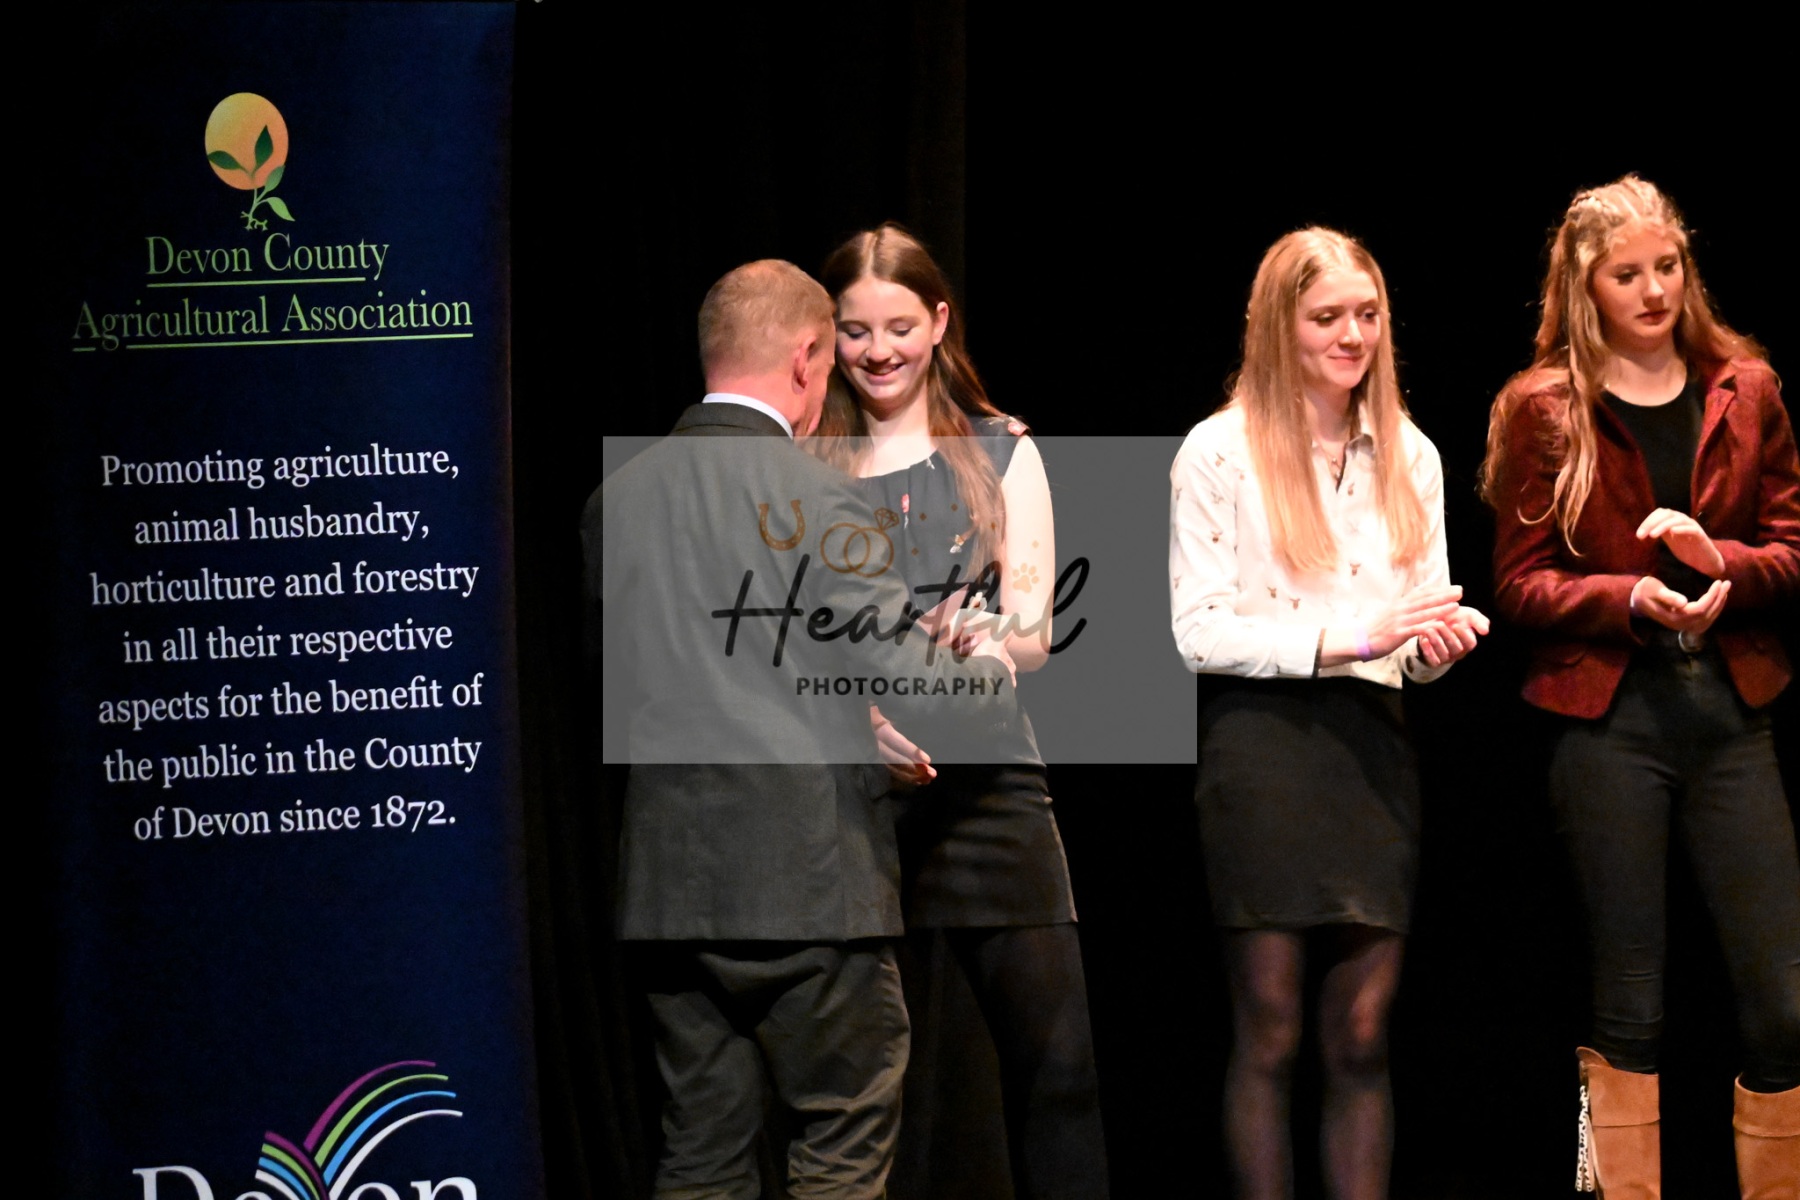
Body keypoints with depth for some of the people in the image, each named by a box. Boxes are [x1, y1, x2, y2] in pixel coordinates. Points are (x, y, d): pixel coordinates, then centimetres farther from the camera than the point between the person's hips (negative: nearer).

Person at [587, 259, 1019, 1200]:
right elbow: (911, 674, -13)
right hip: (804, 881, -6)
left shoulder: (617, 498, 6)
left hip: (667, 881, 6)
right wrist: (992, 667, 11)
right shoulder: (812, 497, -12)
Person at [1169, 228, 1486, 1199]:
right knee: (1269, 1033, -3)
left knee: (1362, 1035, 3)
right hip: (1263, 743, -4)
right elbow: (1197, 630, -7)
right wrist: (1346, 637, -16)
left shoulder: (1408, 454, 13)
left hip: (1371, 743, 4)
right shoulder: (1219, 451, -2)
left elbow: (1423, 619, 17)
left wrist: (1440, 640, -8)